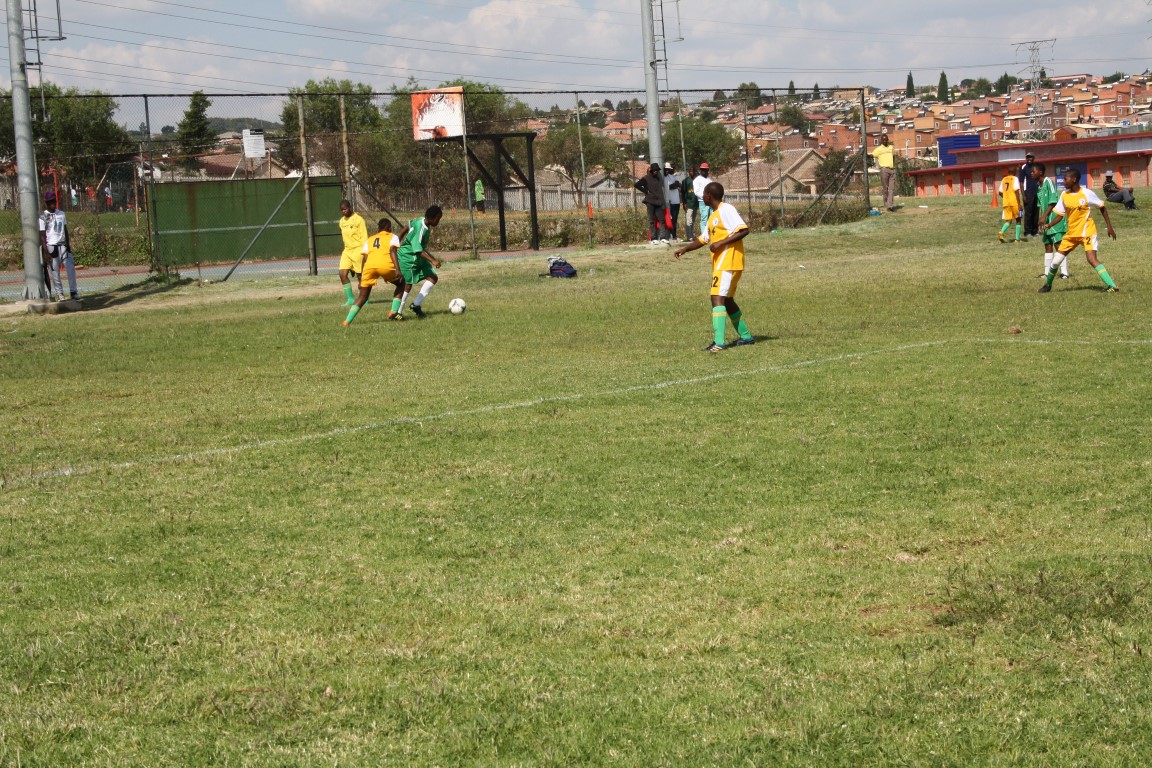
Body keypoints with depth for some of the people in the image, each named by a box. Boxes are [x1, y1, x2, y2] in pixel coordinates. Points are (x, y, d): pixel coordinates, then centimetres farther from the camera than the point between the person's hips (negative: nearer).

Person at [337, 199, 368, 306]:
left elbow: (364, 237, -12)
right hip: (347, 250, 7)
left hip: (358, 250, -6)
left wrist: (364, 253, -16)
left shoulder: (358, 219, -10)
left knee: (360, 275, -1)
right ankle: (350, 298, 2)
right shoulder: (342, 221, 11)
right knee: (343, 274, -6)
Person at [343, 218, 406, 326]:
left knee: (363, 296, 17)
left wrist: (361, 280, 23)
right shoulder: (393, 237, 22)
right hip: (385, 265, -3)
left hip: (369, 266, 3)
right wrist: (397, 270, -8)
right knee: (400, 284, 25)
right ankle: (394, 312, 11)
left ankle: (347, 321, 4)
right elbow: (392, 251, 3)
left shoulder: (369, 240, 32)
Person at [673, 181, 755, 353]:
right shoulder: (714, 216, 18)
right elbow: (704, 238, 28)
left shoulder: (726, 210, -11)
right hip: (720, 263, 10)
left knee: (718, 298, -17)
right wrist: (685, 249, 19)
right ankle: (746, 336, 27)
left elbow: (743, 230, -21)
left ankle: (719, 342, -24)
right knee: (727, 300, 17)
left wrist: (720, 243, -23)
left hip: (728, 263, -10)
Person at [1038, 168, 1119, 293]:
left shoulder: (1087, 194, -13)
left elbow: (1102, 207, -1)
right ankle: (1047, 285, 27)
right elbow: (1060, 215, 7)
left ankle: (1112, 286, -24)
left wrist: (1109, 227, -2)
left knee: (1092, 258, -23)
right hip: (1071, 233, 5)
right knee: (1056, 260, 4)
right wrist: (1049, 225, -11)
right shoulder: (1064, 196, 1)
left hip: (1087, 232, -5)